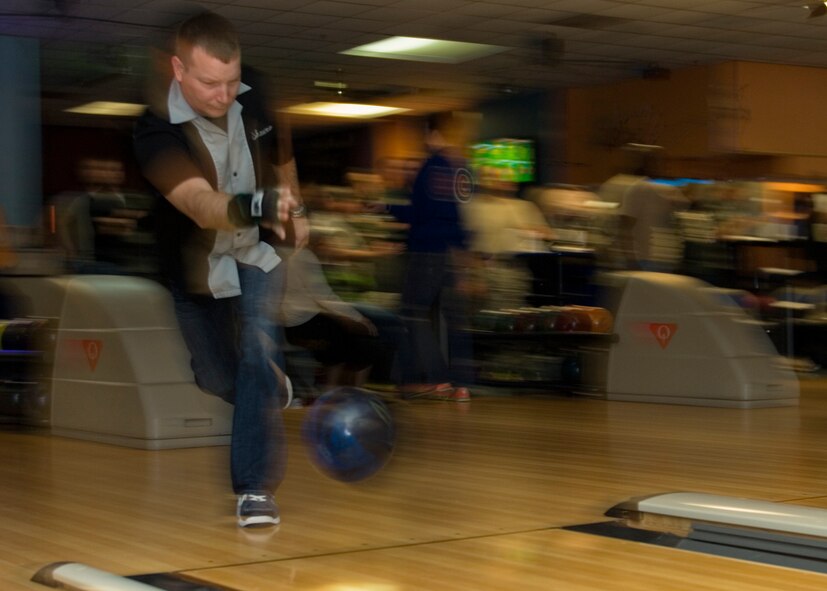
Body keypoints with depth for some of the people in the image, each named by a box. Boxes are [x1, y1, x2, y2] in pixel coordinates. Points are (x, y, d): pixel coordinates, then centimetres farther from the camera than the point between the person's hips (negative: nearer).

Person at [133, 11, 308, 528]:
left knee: (258, 355, -18)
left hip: (257, 251, 1)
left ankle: (256, 487, -11)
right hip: (197, 262, -1)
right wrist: (257, 205, -67)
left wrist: (294, 209, 16)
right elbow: (202, 206, -48)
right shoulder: (157, 130, -32)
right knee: (220, 380, 14)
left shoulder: (253, 95, -18)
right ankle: (275, 387, 49)